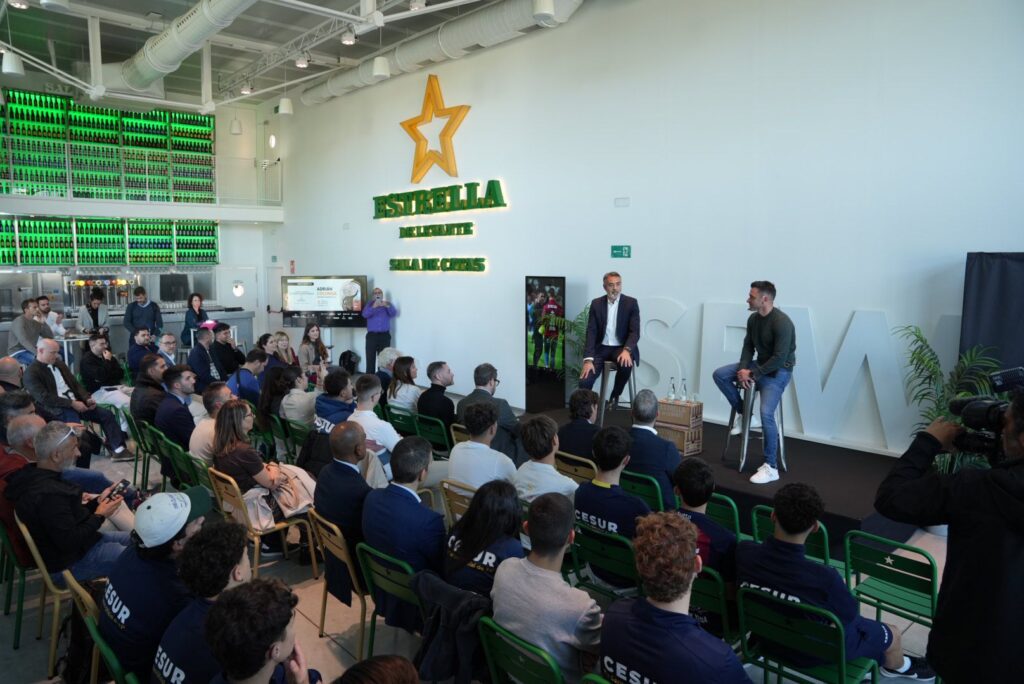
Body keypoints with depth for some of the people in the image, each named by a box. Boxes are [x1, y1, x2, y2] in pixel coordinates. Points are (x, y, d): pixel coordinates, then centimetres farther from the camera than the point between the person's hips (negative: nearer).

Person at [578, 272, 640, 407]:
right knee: (584, 381, -20)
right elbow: (591, 332, -4)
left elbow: (635, 332, -9)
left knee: (626, 365, -35)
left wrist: (626, 350, -30)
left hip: (622, 348, -1)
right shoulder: (596, 304, 2)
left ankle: (615, 396, -7)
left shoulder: (631, 303, -3)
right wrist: (588, 359, -17)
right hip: (601, 348, 1)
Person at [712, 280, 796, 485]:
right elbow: (748, 346, 8)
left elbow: (779, 358, -27)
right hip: (760, 365, 8)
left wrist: (753, 374, -22)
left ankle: (770, 468, -16)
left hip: (778, 371, -8)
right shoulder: (753, 319, 0)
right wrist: (743, 369, -10)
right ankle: (743, 414, 9)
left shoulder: (781, 322, -26)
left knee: (766, 414, -25)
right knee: (719, 374, -5)